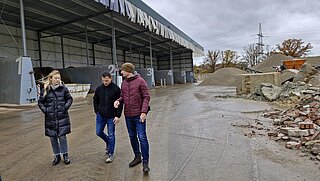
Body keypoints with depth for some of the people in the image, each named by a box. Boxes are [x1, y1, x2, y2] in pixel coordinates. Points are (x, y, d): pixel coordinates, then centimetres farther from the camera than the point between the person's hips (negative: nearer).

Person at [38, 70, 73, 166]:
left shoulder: (63, 88, -1)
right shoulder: (45, 90, 1)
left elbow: (70, 99, 7)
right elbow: (40, 102, 9)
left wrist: (65, 107, -6)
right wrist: (45, 110, -5)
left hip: (62, 117, -2)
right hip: (50, 118, 2)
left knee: (62, 136, 2)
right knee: (53, 138, 10)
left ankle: (65, 155, 19)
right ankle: (57, 156, 26)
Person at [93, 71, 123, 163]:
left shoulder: (116, 89, -11)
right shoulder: (99, 88, 0)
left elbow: (120, 103, -9)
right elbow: (95, 100, 14)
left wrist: (118, 116, -13)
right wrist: (97, 111, 6)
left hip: (112, 117, -4)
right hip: (100, 115, 4)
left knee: (111, 135, 3)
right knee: (98, 132, 11)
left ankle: (111, 154, 17)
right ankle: (108, 142, 40)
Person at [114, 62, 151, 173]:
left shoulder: (140, 81, -8)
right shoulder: (123, 83, 10)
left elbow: (146, 97, -10)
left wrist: (144, 112, -18)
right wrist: (118, 101, -5)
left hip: (139, 114, -6)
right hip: (128, 115, 7)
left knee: (142, 137, -4)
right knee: (132, 136, 15)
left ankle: (145, 162, 8)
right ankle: (137, 157, 33)